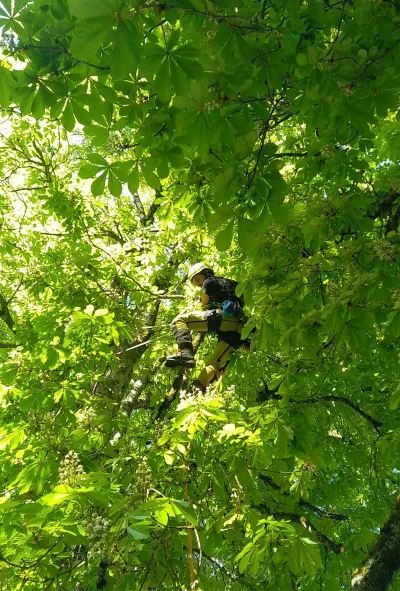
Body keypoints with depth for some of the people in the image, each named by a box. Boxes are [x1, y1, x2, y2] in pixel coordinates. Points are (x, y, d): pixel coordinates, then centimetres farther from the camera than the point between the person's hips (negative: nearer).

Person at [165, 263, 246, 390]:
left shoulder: (209, 282, 15)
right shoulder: (228, 282, 38)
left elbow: (204, 305, 22)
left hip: (222, 317, -8)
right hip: (238, 328, 8)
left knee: (178, 320, -11)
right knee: (215, 364, 6)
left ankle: (185, 352, -34)